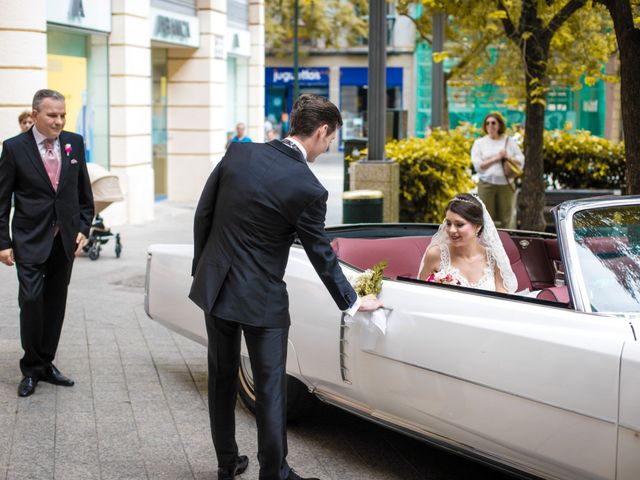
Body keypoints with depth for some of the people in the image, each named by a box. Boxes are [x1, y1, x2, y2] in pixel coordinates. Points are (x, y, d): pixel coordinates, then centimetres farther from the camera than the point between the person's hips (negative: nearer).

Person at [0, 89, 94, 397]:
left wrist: (83, 229, 5)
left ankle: (46, 364, 21)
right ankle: (31, 369, 5)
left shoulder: (74, 143, 4)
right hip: (31, 241, -4)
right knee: (32, 300, -10)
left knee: (56, 303, 9)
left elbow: (84, 191, 13)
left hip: (66, 240, 4)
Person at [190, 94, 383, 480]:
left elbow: (203, 214, 3)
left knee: (223, 380, 17)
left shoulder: (239, 153, -4)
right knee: (270, 389, 7)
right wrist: (353, 303, 8)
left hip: (215, 284, 5)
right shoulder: (309, 189, -17)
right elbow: (322, 255, -7)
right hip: (261, 299, -5)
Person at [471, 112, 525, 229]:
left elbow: (521, 162, 8)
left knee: (507, 219, 1)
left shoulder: (509, 141, 11)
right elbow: (477, 165, -4)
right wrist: (496, 158, -11)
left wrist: (508, 157, -10)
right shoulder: (479, 143, 7)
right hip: (486, 184, -1)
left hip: (506, 184, 1)